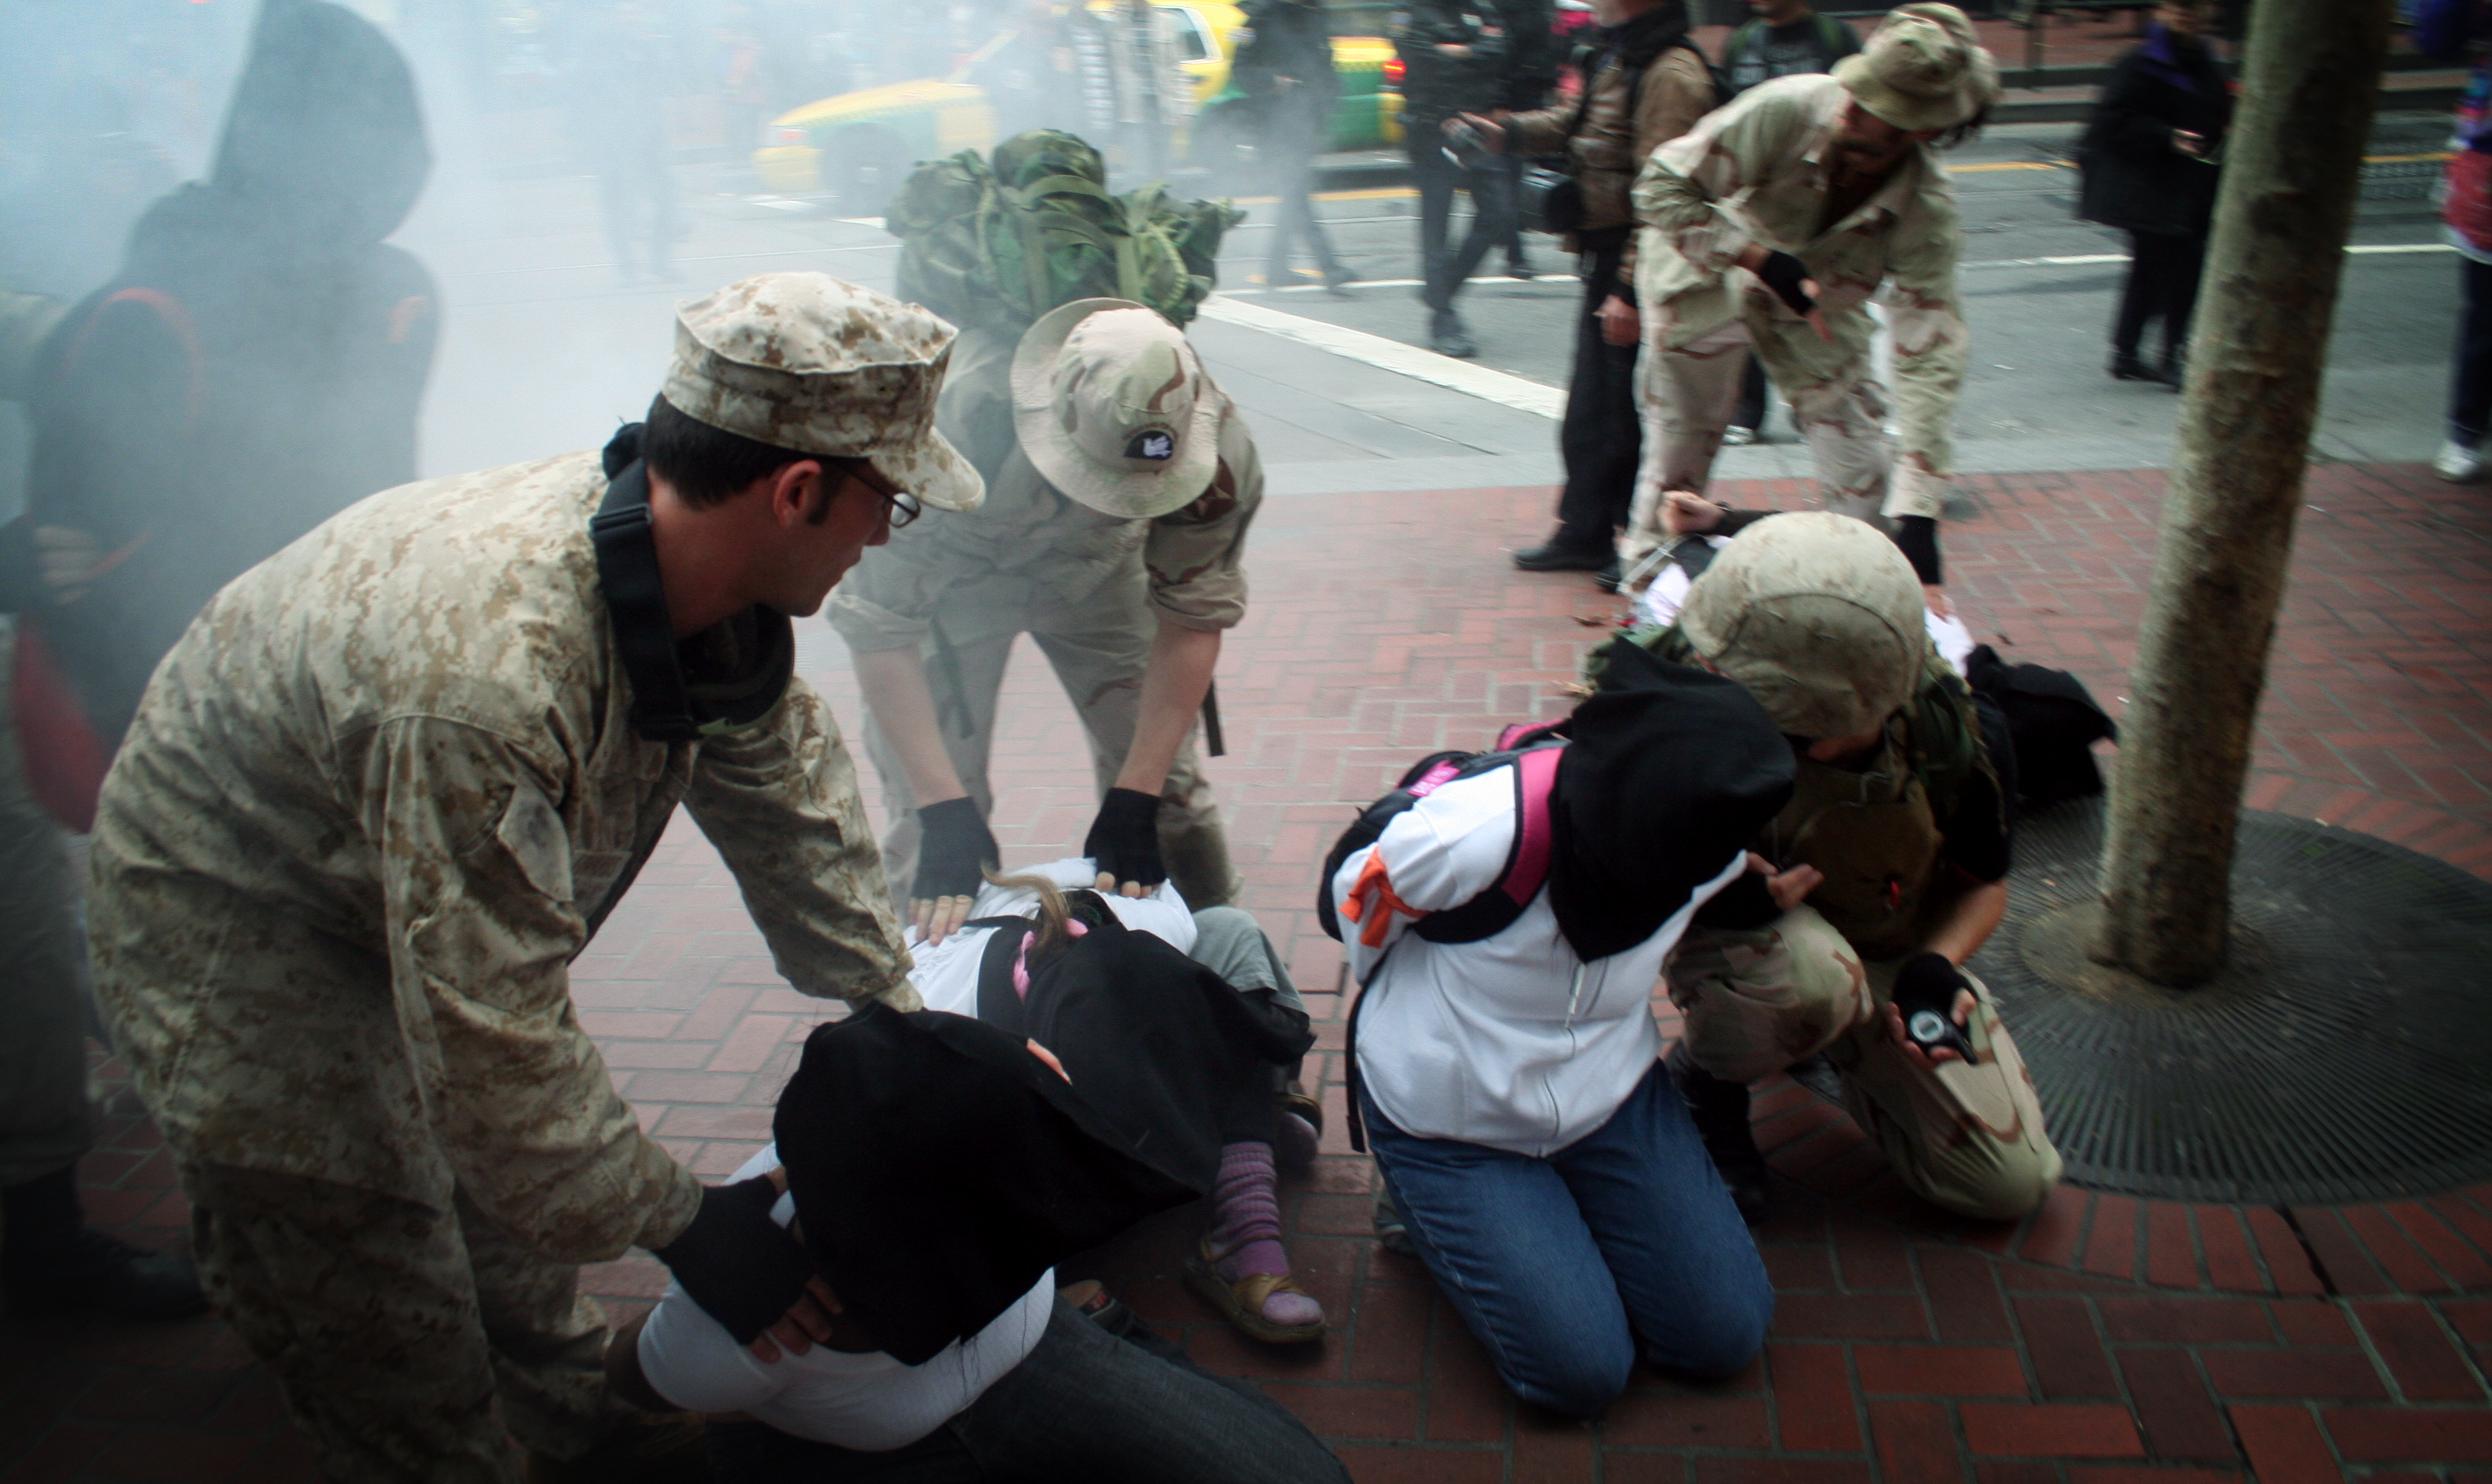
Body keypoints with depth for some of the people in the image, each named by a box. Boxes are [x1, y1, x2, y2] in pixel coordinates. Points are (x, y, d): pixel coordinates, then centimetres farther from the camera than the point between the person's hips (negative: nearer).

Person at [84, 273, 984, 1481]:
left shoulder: (696, 560, -17)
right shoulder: (483, 674, -44)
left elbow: (783, 786, -2)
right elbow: (495, 1042, -36)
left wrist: (894, 1012, 2)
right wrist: (687, 1228, -26)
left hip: (444, 891, 8)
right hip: (242, 936, -8)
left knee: (514, 1189, 23)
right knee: (399, 1352, 0)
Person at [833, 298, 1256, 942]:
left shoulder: (1216, 449, -35)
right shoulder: (960, 422, -43)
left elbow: (1193, 620, -22)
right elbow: (877, 620, -33)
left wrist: (1135, 802, -25)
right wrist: (944, 813, -35)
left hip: (1095, 569, 2)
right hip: (950, 570, -2)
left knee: (1165, 769, -4)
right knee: (930, 806, -10)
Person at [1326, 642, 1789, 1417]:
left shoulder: (1711, 846, -17)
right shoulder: (1478, 831, -34)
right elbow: (1359, 896, -12)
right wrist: (1415, 1015, 5)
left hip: (1609, 1096, 5)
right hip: (1452, 1123, -4)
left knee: (1726, 1332, -1)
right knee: (1584, 1371, -7)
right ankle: (1430, 1214, 17)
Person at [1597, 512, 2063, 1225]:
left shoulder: (1959, 742, -23)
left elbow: (1984, 884, -2)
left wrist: (1937, 966, -22)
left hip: (1892, 950, 4)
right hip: (1742, 934, -4)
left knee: (2010, 1186, -1)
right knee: (1813, 975, -42)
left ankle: (1843, 1044, 25)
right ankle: (1704, 1076, -6)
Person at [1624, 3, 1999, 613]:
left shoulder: (1928, 209, -30)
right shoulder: (1787, 109, -35)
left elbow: (1929, 358, -31)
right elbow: (1661, 186, -28)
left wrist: (1918, 526, -38)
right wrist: (1765, 260, -37)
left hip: (1818, 310, 1)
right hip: (1707, 280, -1)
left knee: (1867, 482, -4)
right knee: (1675, 462, 8)